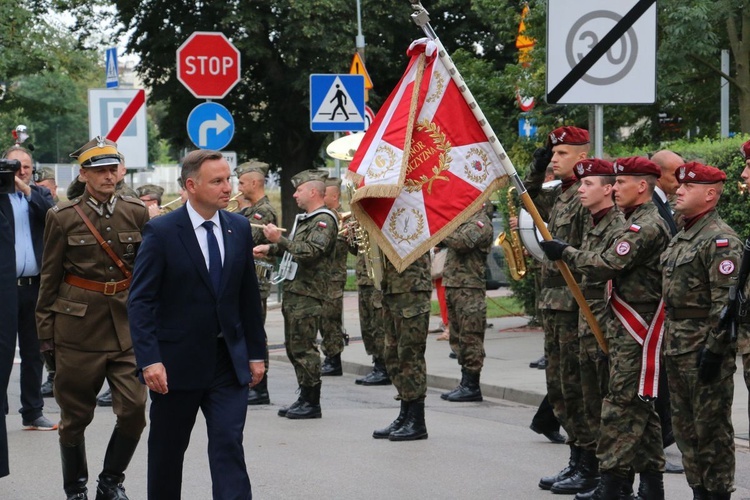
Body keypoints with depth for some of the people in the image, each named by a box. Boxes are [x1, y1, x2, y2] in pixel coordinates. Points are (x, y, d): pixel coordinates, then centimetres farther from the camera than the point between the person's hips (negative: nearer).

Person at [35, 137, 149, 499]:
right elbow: (50, 277, 3)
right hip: (78, 325, -2)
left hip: (127, 325, 2)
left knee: (134, 408, -7)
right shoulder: (63, 217, -1)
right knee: (75, 415, 6)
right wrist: (45, 330, 3)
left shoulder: (137, 213, 5)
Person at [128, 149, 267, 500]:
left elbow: (249, 296, 12)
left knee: (229, 445, -7)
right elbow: (140, 301, -11)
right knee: (167, 451, 11)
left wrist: (256, 352, 9)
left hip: (228, 361, 3)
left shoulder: (239, 228, 5)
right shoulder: (161, 232, -9)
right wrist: (149, 360, -19)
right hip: (177, 363, -3)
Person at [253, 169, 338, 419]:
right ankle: (304, 398, 20)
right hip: (292, 289, 10)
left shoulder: (324, 220, -12)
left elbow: (310, 251, -25)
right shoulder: (304, 218, 19)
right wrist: (270, 248, 19)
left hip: (307, 294, -10)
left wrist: (279, 239, -23)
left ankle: (312, 403, -4)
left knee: (303, 347, -8)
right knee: (294, 347, 13)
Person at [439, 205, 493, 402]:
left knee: (470, 337, -6)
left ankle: (472, 386, -3)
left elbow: (462, 241, -26)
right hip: (453, 284, 10)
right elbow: (449, 241, 21)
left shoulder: (480, 222, -11)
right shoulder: (462, 218, 19)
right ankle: (466, 383, 18)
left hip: (469, 289, -10)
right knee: (458, 338, 12)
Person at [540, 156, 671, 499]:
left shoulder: (646, 227, -16)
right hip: (631, 329, 11)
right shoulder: (642, 222, 18)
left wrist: (565, 252, -9)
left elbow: (606, 266, -20)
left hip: (636, 333, -11)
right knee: (640, 407, 12)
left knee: (621, 406, -9)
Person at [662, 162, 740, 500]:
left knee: (711, 426, -3)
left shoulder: (721, 240, -14)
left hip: (705, 345, -10)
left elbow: (726, 301, -20)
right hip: (677, 344, 10)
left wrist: (715, 348, -23)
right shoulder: (681, 237, 17)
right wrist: (669, 341, 19)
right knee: (685, 425, 13)